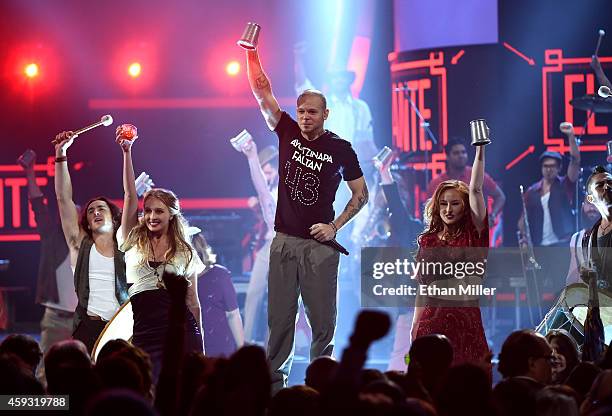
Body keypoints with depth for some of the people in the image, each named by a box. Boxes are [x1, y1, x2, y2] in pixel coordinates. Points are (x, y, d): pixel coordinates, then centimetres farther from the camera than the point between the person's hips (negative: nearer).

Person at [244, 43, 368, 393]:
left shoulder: (340, 149, 0)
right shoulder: (288, 133, 6)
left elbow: (362, 194, 5)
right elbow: (263, 93, 1)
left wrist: (335, 226, -5)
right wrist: (251, 55, -8)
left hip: (320, 243, -2)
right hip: (284, 241, 2)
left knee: (323, 319, -2)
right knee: (280, 317, 2)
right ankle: (274, 383, 5)